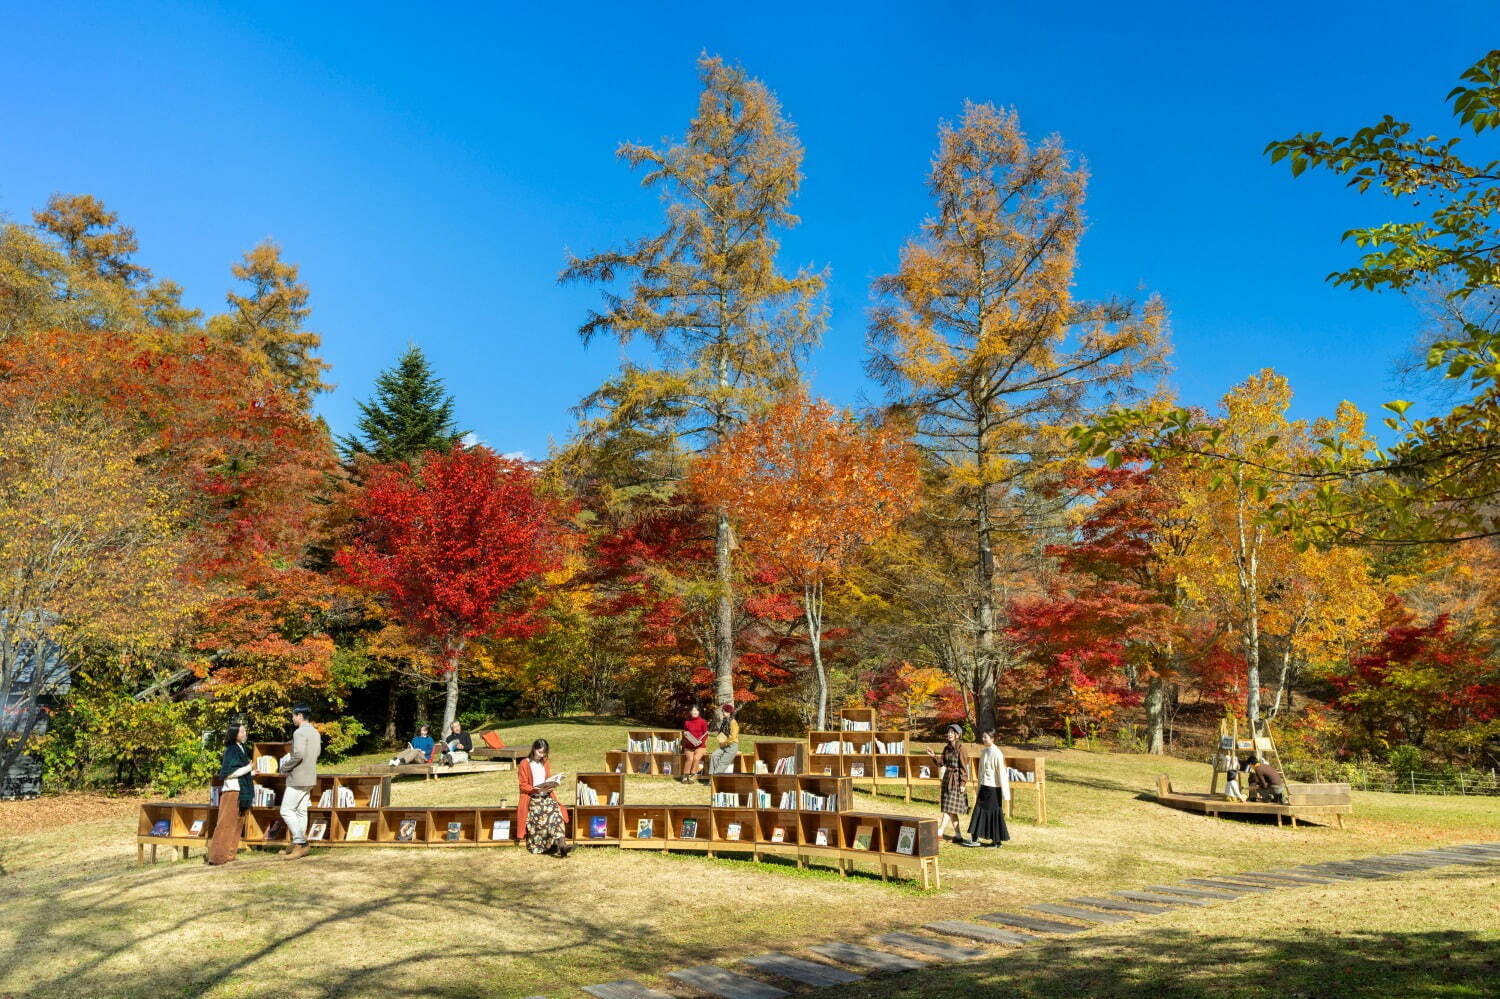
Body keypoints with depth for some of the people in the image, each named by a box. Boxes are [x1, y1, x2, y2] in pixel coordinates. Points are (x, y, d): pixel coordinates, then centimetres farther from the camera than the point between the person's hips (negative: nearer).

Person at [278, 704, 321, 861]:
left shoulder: (299, 732, -17)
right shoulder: (315, 733, 12)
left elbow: (298, 754, -25)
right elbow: (318, 752, 19)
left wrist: (285, 768, -11)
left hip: (297, 779, -9)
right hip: (309, 778, 9)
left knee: (286, 811, -4)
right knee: (301, 811, 12)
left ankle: (300, 843, -9)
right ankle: (298, 845, 15)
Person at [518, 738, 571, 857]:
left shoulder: (546, 764, 20)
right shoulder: (524, 764, 4)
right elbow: (523, 785, -1)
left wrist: (550, 788, -1)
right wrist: (536, 789, -17)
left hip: (546, 795, 4)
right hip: (531, 797, -4)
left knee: (556, 809, -30)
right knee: (546, 811, -35)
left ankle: (560, 844, -42)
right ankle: (559, 844, -39)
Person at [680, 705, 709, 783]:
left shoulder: (703, 722, 2)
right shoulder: (687, 722, 8)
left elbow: (706, 735, 1)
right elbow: (684, 734, 17)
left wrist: (701, 741, -15)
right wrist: (685, 734, -6)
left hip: (700, 746, -1)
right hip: (689, 746, 1)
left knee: (696, 758, -29)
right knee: (690, 758, -27)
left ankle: (692, 775, -15)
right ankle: (685, 776, -15)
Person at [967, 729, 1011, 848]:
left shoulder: (997, 753, -16)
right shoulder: (984, 752, 8)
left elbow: (1001, 773, -15)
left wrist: (1004, 793, -14)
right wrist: (979, 786, 18)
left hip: (993, 788, -8)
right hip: (984, 786, 8)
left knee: (994, 813, 2)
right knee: (979, 811, 9)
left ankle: (997, 841, 13)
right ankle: (974, 838, 15)